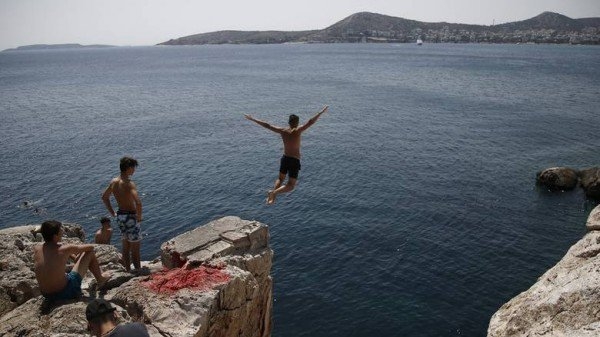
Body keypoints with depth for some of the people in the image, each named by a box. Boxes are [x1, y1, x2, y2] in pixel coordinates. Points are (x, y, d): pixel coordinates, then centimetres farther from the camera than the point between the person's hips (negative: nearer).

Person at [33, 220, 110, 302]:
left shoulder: (36, 249, -5)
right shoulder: (64, 249, -18)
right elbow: (91, 247, -1)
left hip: (46, 295, 6)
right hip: (67, 293, -6)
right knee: (89, 253, 5)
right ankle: (100, 279, 29)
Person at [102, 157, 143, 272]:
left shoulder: (113, 181, 2)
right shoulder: (129, 184, -22)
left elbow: (104, 197, 18)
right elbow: (138, 202, -34)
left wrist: (112, 213, 20)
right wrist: (139, 216, -18)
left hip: (120, 216, 8)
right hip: (131, 216, -8)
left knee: (125, 247, 19)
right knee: (135, 248, 4)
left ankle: (128, 270, 29)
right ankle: (138, 271, 12)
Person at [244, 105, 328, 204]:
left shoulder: (283, 131, -4)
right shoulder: (298, 131, -14)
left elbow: (267, 125, -1)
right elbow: (310, 122, -20)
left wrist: (252, 119, 7)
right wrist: (321, 112, -15)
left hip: (285, 158, 4)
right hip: (294, 161, -4)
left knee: (280, 179, 27)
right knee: (290, 186, 3)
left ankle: (273, 191, 3)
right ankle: (275, 192, -20)